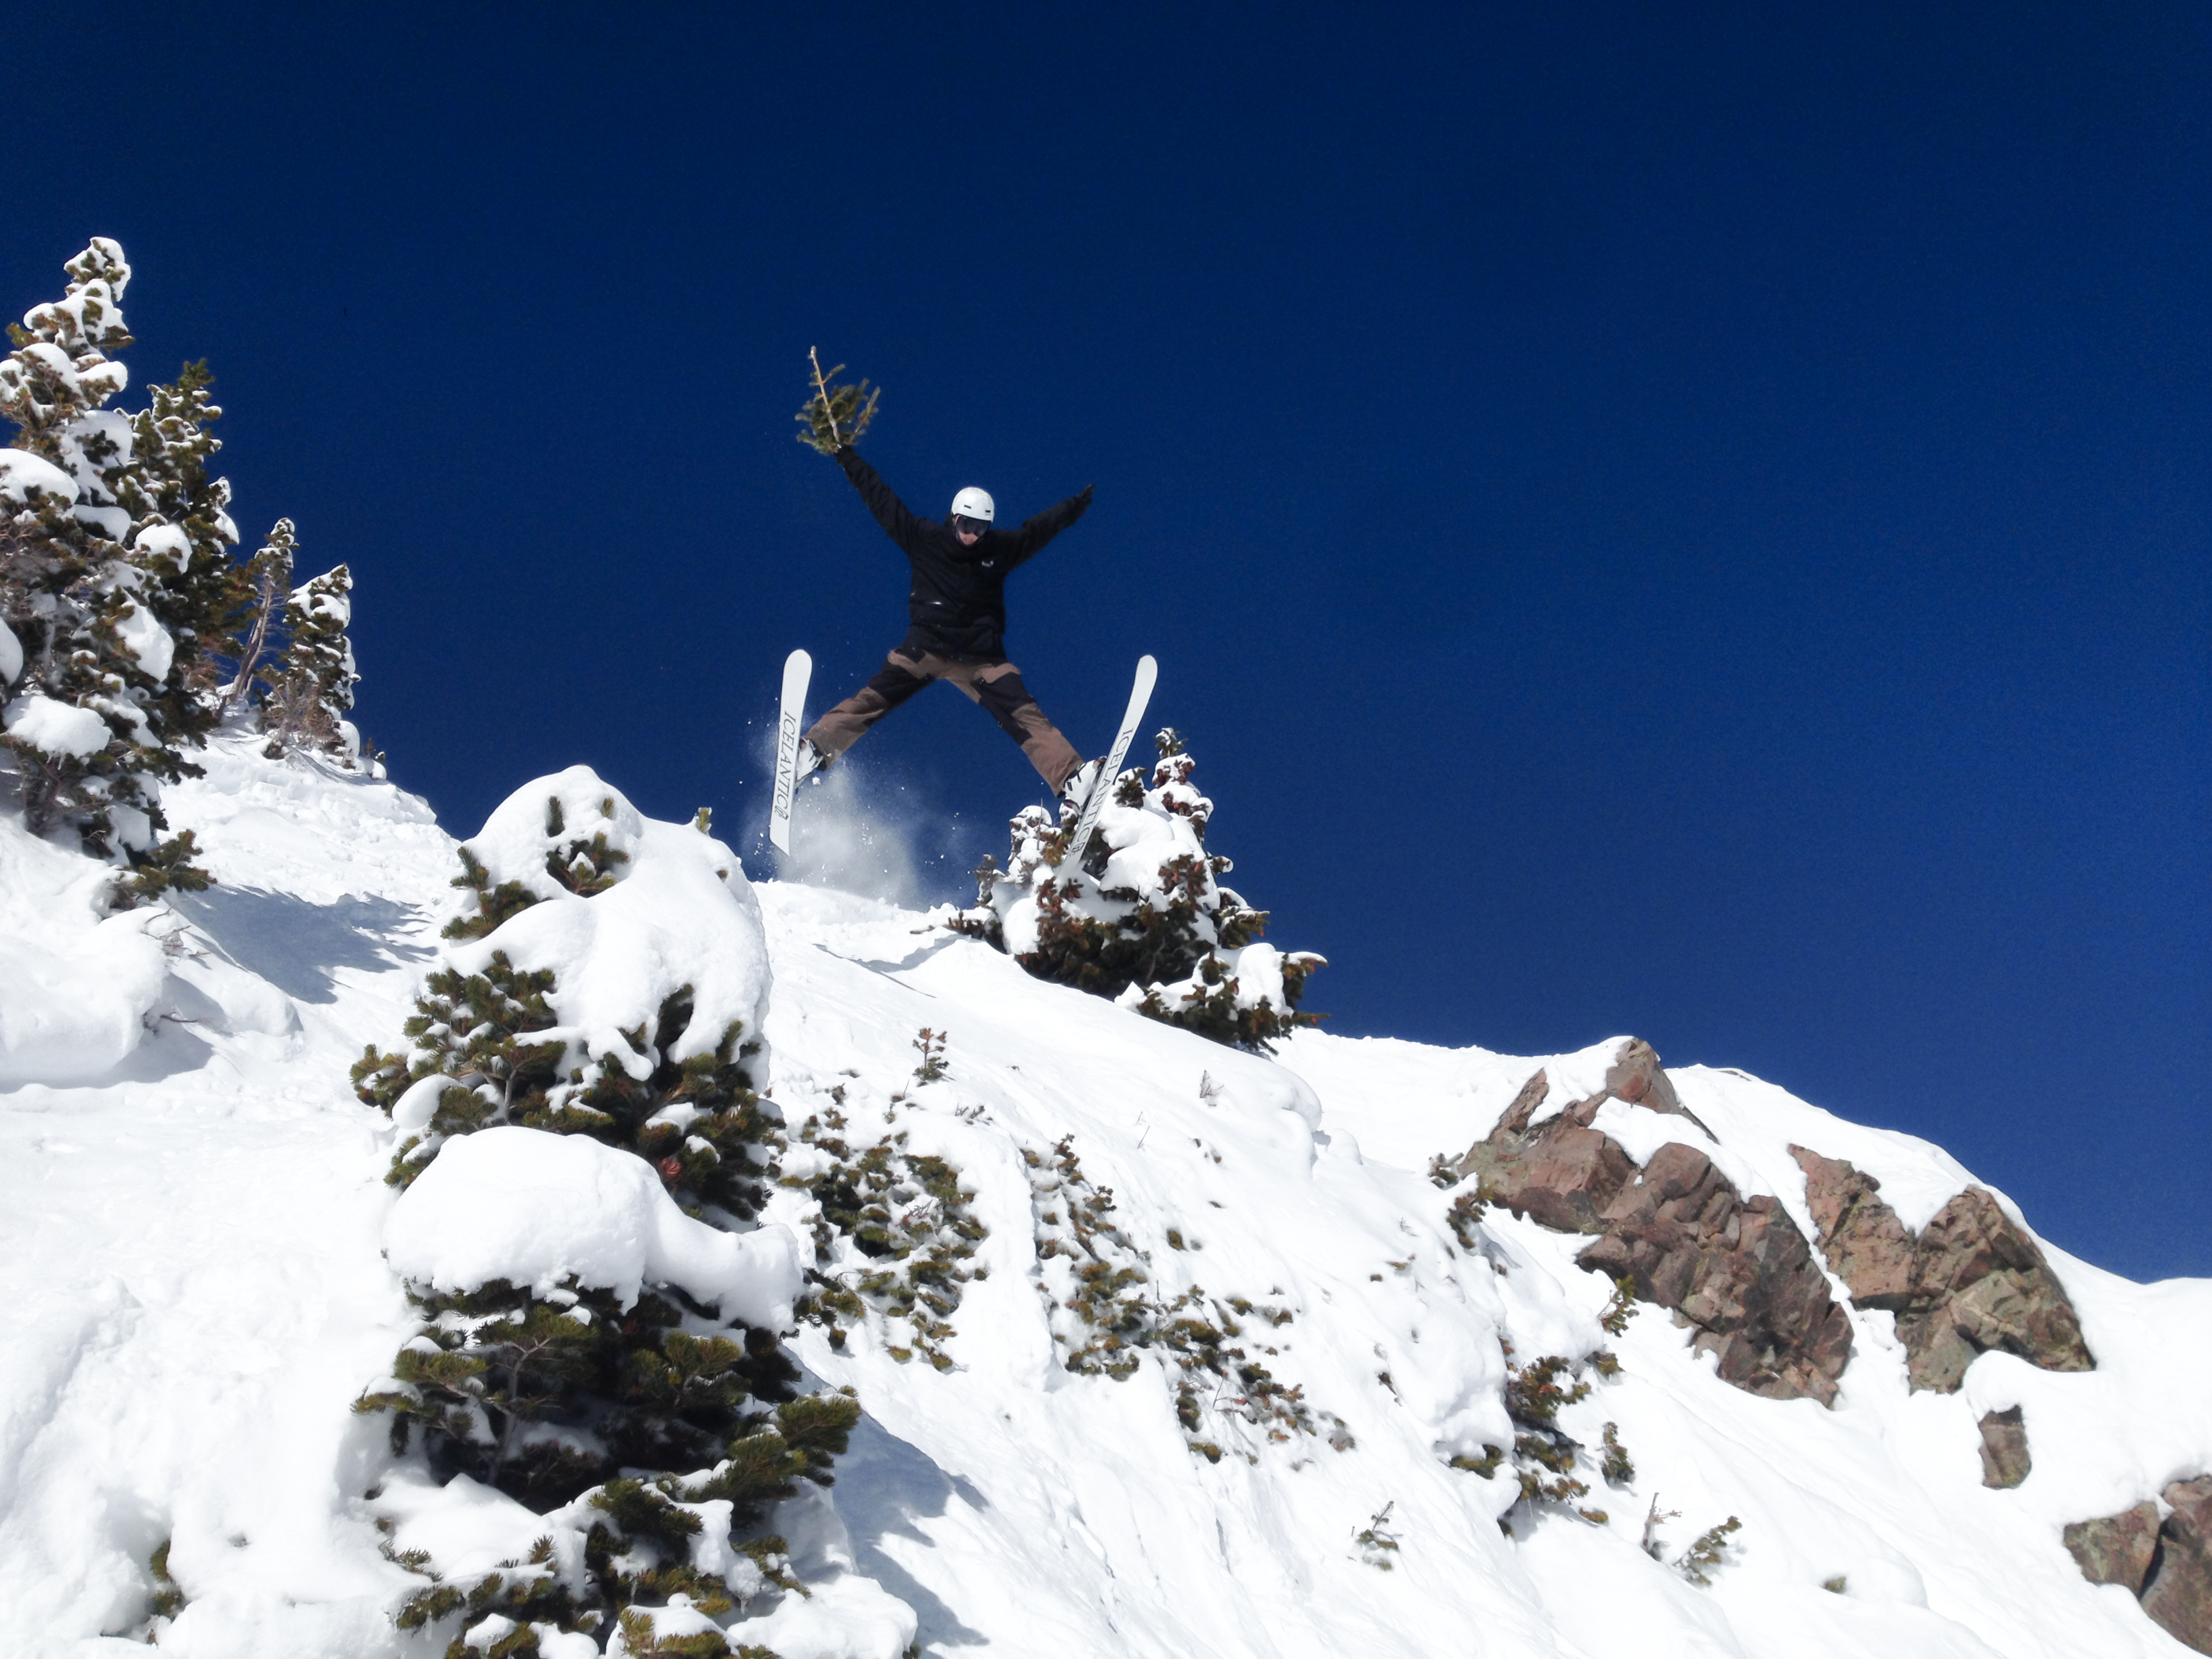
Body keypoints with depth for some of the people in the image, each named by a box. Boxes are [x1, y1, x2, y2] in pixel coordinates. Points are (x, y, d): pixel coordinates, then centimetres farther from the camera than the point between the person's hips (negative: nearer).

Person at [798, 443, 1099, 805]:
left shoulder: (1000, 549, 7)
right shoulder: (923, 539, 2)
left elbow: (1040, 528, 19)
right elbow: (882, 500, 6)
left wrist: (1078, 504, 23)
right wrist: (846, 457, 10)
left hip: (981, 657, 1)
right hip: (925, 648, -1)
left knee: (1025, 717, -11)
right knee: (871, 701, -14)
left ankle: (1072, 779, -19)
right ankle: (815, 751, -16)